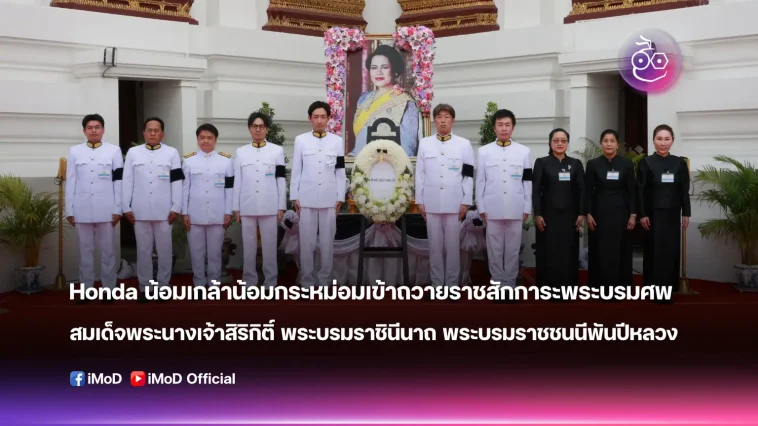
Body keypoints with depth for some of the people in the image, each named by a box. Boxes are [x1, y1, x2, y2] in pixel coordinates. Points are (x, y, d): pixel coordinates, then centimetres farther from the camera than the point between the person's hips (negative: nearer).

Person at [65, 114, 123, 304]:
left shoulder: (114, 150, 5)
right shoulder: (75, 151, 9)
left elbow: (118, 182, 2)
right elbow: (70, 183, 7)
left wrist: (117, 209, -3)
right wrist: (69, 211, 3)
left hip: (106, 210, -1)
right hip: (82, 210, 1)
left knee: (108, 251, 3)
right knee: (85, 251, 6)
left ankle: (108, 289, 10)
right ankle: (86, 290, 12)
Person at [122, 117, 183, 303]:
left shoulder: (172, 153, 5)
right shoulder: (133, 152, 8)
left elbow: (177, 183, 2)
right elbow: (127, 181, 6)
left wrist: (176, 208, -3)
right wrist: (126, 207, 1)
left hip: (164, 211, -1)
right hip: (140, 211, 1)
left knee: (164, 250, 4)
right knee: (143, 250, 6)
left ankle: (163, 286, 14)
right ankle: (144, 287, 13)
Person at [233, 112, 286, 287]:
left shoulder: (277, 151, 5)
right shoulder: (241, 152, 8)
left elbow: (281, 180, 3)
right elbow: (237, 181, 8)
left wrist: (281, 207, 0)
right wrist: (236, 208, 4)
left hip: (269, 207, -1)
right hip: (247, 207, 1)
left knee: (269, 245, 1)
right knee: (248, 245, 5)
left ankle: (270, 281, 10)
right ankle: (249, 281, 13)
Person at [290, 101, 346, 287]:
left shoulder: (337, 141, 6)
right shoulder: (301, 140, 3)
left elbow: (340, 172, 6)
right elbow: (296, 171, 4)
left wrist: (340, 197, 2)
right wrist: (294, 197, 1)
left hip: (329, 199, 1)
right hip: (306, 199, -1)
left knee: (327, 241, 4)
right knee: (307, 241, 2)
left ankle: (325, 279, 13)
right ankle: (307, 280, 11)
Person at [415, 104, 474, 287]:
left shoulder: (464, 144, 3)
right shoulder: (425, 143, 7)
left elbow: (469, 175, 2)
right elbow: (420, 174, 7)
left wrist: (466, 202, -3)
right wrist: (419, 201, 4)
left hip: (454, 203, -1)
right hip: (431, 203, 1)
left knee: (453, 246, 2)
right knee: (435, 246, 5)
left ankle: (452, 285, 10)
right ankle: (437, 284, 13)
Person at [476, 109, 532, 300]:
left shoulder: (523, 151, 6)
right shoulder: (484, 151, 4)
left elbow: (528, 182, 6)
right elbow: (480, 181, 4)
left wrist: (527, 208, 2)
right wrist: (481, 208, 0)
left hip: (516, 209, 1)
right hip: (493, 209, 0)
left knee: (513, 248, 5)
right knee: (494, 248, 4)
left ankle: (509, 284, 13)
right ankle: (497, 283, 12)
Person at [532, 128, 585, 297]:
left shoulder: (576, 163, 8)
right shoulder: (542, 163, 3)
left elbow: (581, 190, 5)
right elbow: (536, 190, -2)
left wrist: (581, 214, -3)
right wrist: (537, 214, -9)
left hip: (569, 215, 2)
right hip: (548, 215, -2)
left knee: (569, 253, 3)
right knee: (548, 254, 1)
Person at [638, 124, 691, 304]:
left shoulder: (679, 163, 5)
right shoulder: (646, 162, -1)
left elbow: (684, 191, 6)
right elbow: (641, 191, -4)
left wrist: (686, 214, 2)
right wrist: (642, 214, -10)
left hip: (672, 214, 3)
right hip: (653, 214, -2)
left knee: (671, 251, 4)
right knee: (654, 251, 0)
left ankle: (668, 289, 10)